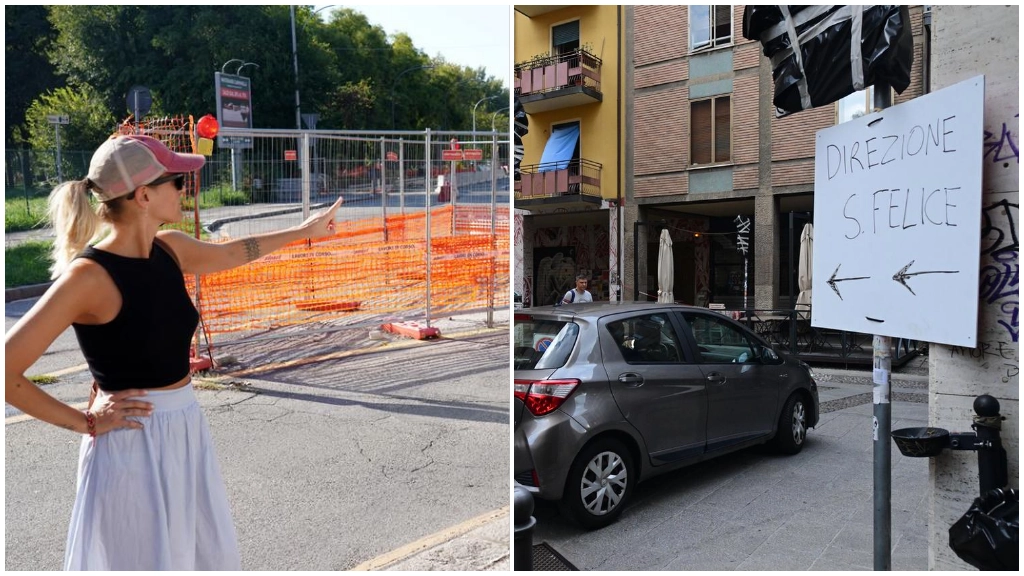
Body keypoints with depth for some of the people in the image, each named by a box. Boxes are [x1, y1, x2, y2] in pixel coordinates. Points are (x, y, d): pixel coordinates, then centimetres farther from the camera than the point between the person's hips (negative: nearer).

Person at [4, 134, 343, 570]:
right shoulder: (88, 276, -21)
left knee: (215, 557, 18)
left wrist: (303, 231, 31)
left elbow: (232, 252, 22)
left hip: (188, 433, 7)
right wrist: (84, 421, -13)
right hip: (131, 445, -7)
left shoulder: (170, 249, 1)